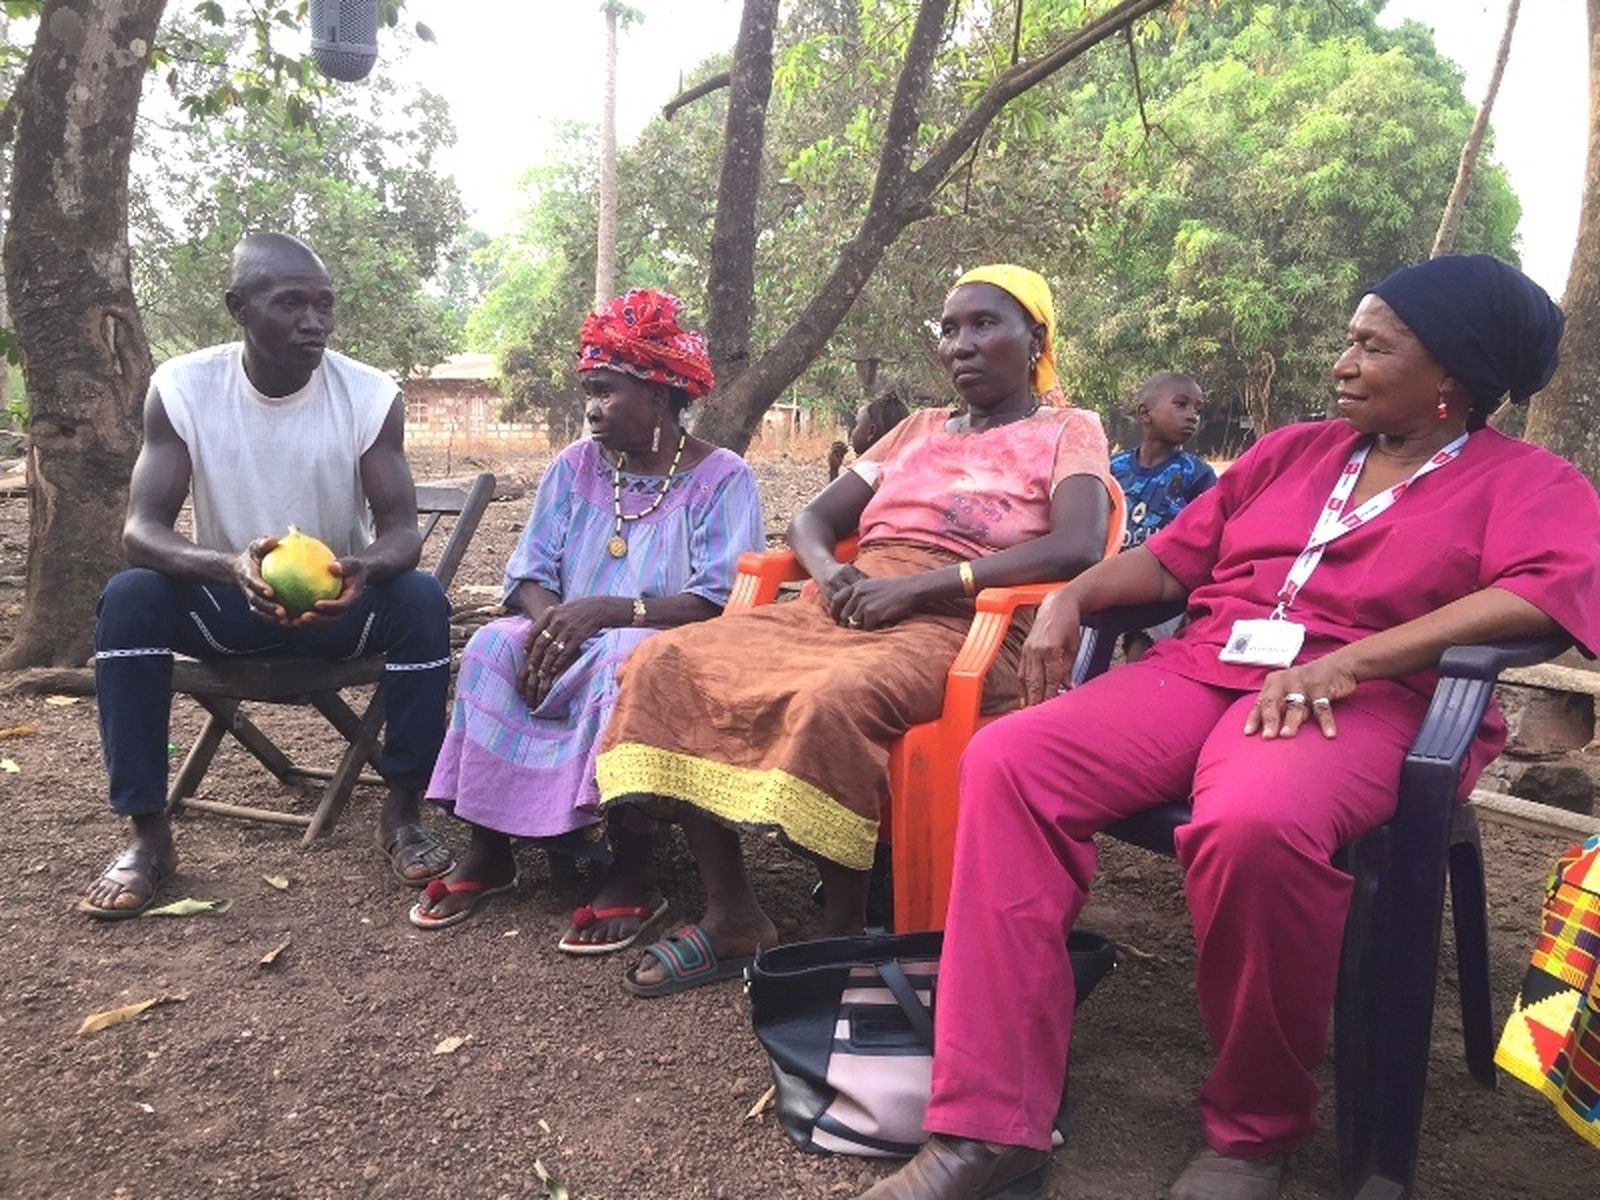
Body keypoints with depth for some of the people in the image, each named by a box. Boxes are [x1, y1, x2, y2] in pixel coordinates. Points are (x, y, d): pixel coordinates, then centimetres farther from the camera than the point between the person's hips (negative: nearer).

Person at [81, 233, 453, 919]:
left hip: (341, 601, 0)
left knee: (422, 600, -30)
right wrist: (230, 566, -43)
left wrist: (365, 571, -43)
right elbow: (140, 530, -21)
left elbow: (401, 530, -17)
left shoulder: (371, 395, -15)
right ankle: (148, 836, -16)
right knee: (129, 597, -27)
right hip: (226, 599, 1)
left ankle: (401, 814, -13)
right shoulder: (182, 387, -15)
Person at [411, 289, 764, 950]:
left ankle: (632, 875, -26)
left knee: (621, 660, -36)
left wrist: (608, 610, -27)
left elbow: (720, 604, -17)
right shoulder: (575, 466, 9)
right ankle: (487, 850, -15)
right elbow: (530, 571, 4)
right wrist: (547, 617, -21)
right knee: (494, 646, -23)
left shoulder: (721, 478, -7)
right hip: (569, 644, 5)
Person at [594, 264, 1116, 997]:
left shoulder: (1068, 431, 9)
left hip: (952, 625, -6)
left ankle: (843, 937, -19)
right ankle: (730, 914, -10)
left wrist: (917, 585, -19)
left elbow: (1078, 546, -12)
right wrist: (829, 573, -4)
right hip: (847, 609, 6)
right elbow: (811, 520, 22)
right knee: (668, 663, -15)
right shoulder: (918, 428, 26)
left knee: (834, 700, -38)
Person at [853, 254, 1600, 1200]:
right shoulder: (1293, 450, 25)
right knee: (1008, 760, -23)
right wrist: (1073, 595, 2)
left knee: (1255, 825, -40)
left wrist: (1344, 661, -23)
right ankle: (992, 1122, -22)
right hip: (1198, 669, 5)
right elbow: (1173, 557, 22)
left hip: (1360, 700, -4)